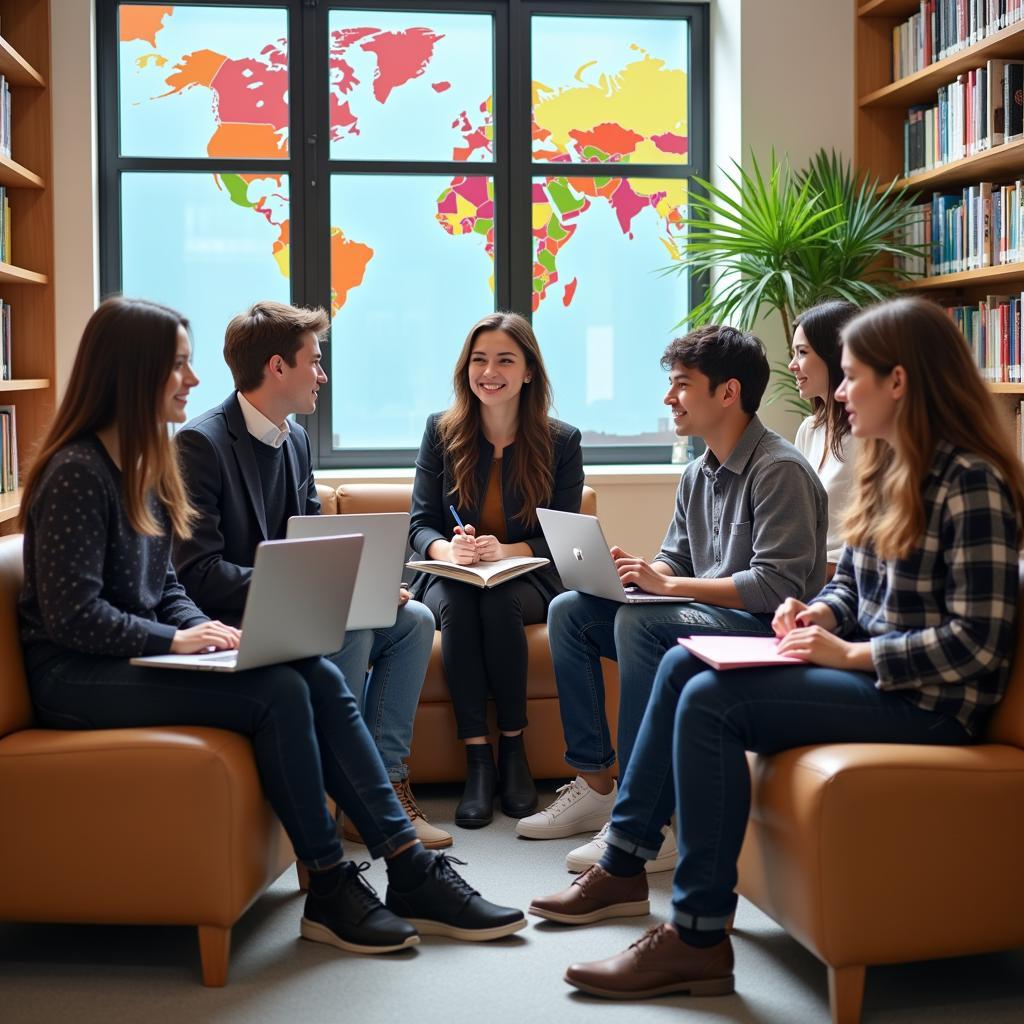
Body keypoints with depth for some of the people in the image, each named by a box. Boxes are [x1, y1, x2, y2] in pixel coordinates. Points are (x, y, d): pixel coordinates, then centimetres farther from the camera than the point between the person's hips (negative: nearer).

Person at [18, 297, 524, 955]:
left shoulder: (145, 462, 14)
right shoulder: (77, 474, -14)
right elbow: (72, 615, -19)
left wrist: (206, 631, -2)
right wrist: (178, 639, -17)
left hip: (140, 653, 8)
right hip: (77, 678, -8)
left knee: (322, 679, -12)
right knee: (279, 692, -25)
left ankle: (411, 875, -13)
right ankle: (330, 892, -12)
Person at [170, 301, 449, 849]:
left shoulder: (295, 438, 11)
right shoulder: (201, 443, -18)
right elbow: (199, 573, -24)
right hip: (227, 623, -9)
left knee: (413, 619, -5)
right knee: (348, 629, -29)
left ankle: (387, 778, -7)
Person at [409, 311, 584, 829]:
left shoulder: (561, 441, 1)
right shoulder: (441, 431, 4)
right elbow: (420, 524, 2)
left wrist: (507, 550, -22)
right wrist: (447, 549, -22)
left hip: (526, 579, -1)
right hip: (450, 575, 1)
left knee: (499, 604, -35)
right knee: (455, 606, -34)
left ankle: (513, 750, -21)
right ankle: (477, 760, -30)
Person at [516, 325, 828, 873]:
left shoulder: (779, 470, -16)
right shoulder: (698, 474, 12)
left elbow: (778, 586, -24)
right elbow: (674, 561, 18)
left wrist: (667, 585, -24)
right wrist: (635, 570, -7)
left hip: (769, 628, -9)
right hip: (706, 618, 10)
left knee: (639, 622, -33)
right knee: (568, 611, 1)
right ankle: (595, 783, 1)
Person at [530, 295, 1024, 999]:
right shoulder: (888, 467, 11)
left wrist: (852, 654, -20)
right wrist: (819, 613, -1)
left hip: (931, 700, -9)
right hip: (868, 670, 10)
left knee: (712, 699, -23)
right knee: (682, 664, 2)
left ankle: (699, 940, -15)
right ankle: (624, 865, 8)